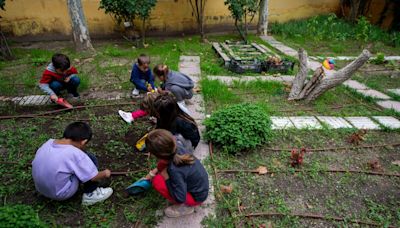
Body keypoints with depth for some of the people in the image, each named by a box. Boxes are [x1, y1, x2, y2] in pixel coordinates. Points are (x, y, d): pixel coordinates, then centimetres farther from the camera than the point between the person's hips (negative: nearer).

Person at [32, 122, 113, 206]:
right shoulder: (75, 153, -24)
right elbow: (93, 177, -16)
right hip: (61, 193, -7)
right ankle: (90, 195, 8)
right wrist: (105, 173, 6)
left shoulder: (48, 143, -5)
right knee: (91, 159, -3)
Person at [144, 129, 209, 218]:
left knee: (157, 181, -18)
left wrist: (167, 178, -21)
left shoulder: (175, 171, -37)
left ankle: (185, 207, 1)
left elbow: (180, 198, -28)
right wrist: (155, 171, 2)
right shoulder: (177, 147, -18)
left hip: (197, 197, -7)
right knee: (163, 164, 4)